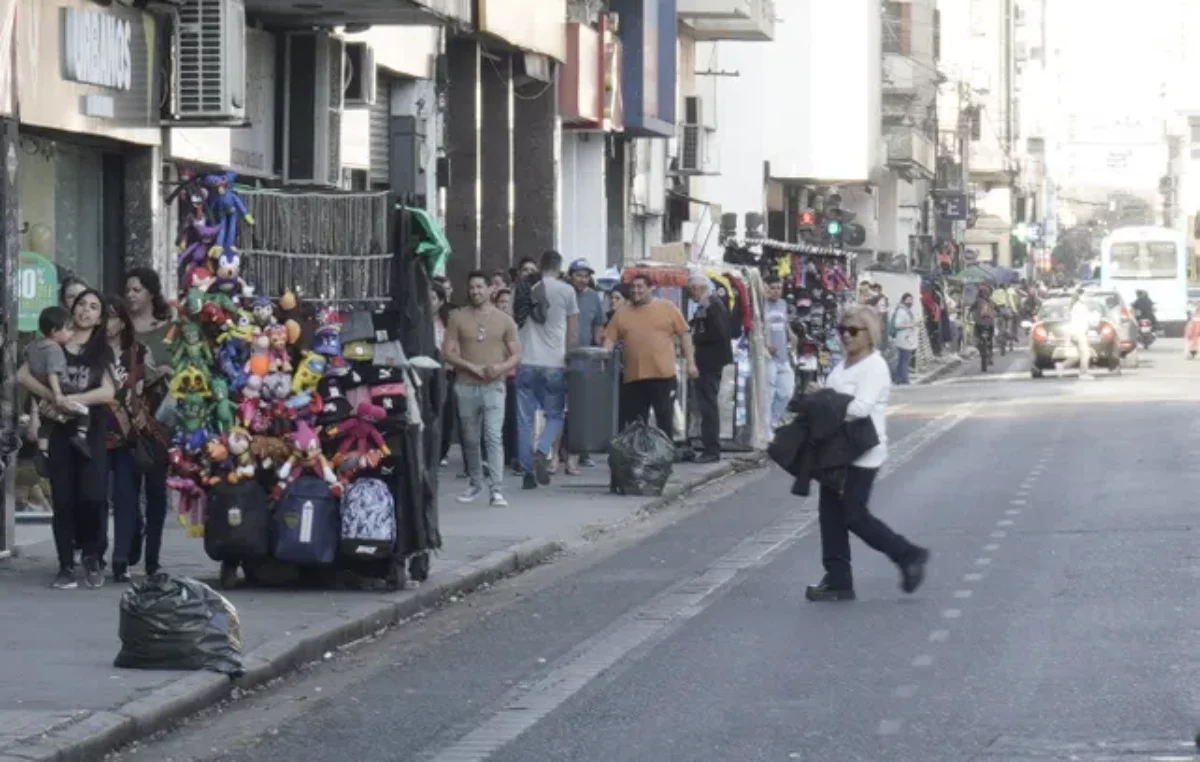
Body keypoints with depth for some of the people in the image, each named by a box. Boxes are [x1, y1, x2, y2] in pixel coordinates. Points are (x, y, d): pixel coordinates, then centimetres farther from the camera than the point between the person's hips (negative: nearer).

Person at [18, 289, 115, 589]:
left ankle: (92, 558, 9)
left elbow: (108, 392, -6)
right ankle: (66, 566, 4)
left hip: (92, 432, -1)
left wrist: (69, 399, -15)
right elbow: (22, 375, 0)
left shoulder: (102, 351, 8)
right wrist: (53, 397, -13)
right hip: (59, 431, 1)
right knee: (63, 499, -2)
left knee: (93, 496, -13)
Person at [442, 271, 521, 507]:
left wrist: (500, 368, -14)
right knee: (470, 439, 10)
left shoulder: (504, 320, 6)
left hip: (494, 386, -2)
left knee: (494, 437, -12)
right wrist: (472, 367, -13)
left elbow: (516, 354, 6)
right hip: (466, 387, 2)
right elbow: (448, 352, 1)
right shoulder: (458, 317, 5)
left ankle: (497, 489, -16)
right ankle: (475, 484, 25)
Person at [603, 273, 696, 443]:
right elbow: (609, 340, 8)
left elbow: (684, 335, 4)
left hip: (663, 375, -3)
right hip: (633, 378, 3)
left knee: (665, 419, 1)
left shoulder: (668, 308, 4)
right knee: (635, 423, 7)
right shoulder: (621, 314, 10)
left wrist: (690, 363, -1)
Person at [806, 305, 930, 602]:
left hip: (862, 454, -9)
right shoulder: (843, 365, 13)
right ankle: (838, 580, 12)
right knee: (831, 513, 6)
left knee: (855, 516, -5)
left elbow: (861, 407, -25)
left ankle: (909, 556, 12)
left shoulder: (874, 366, -14)